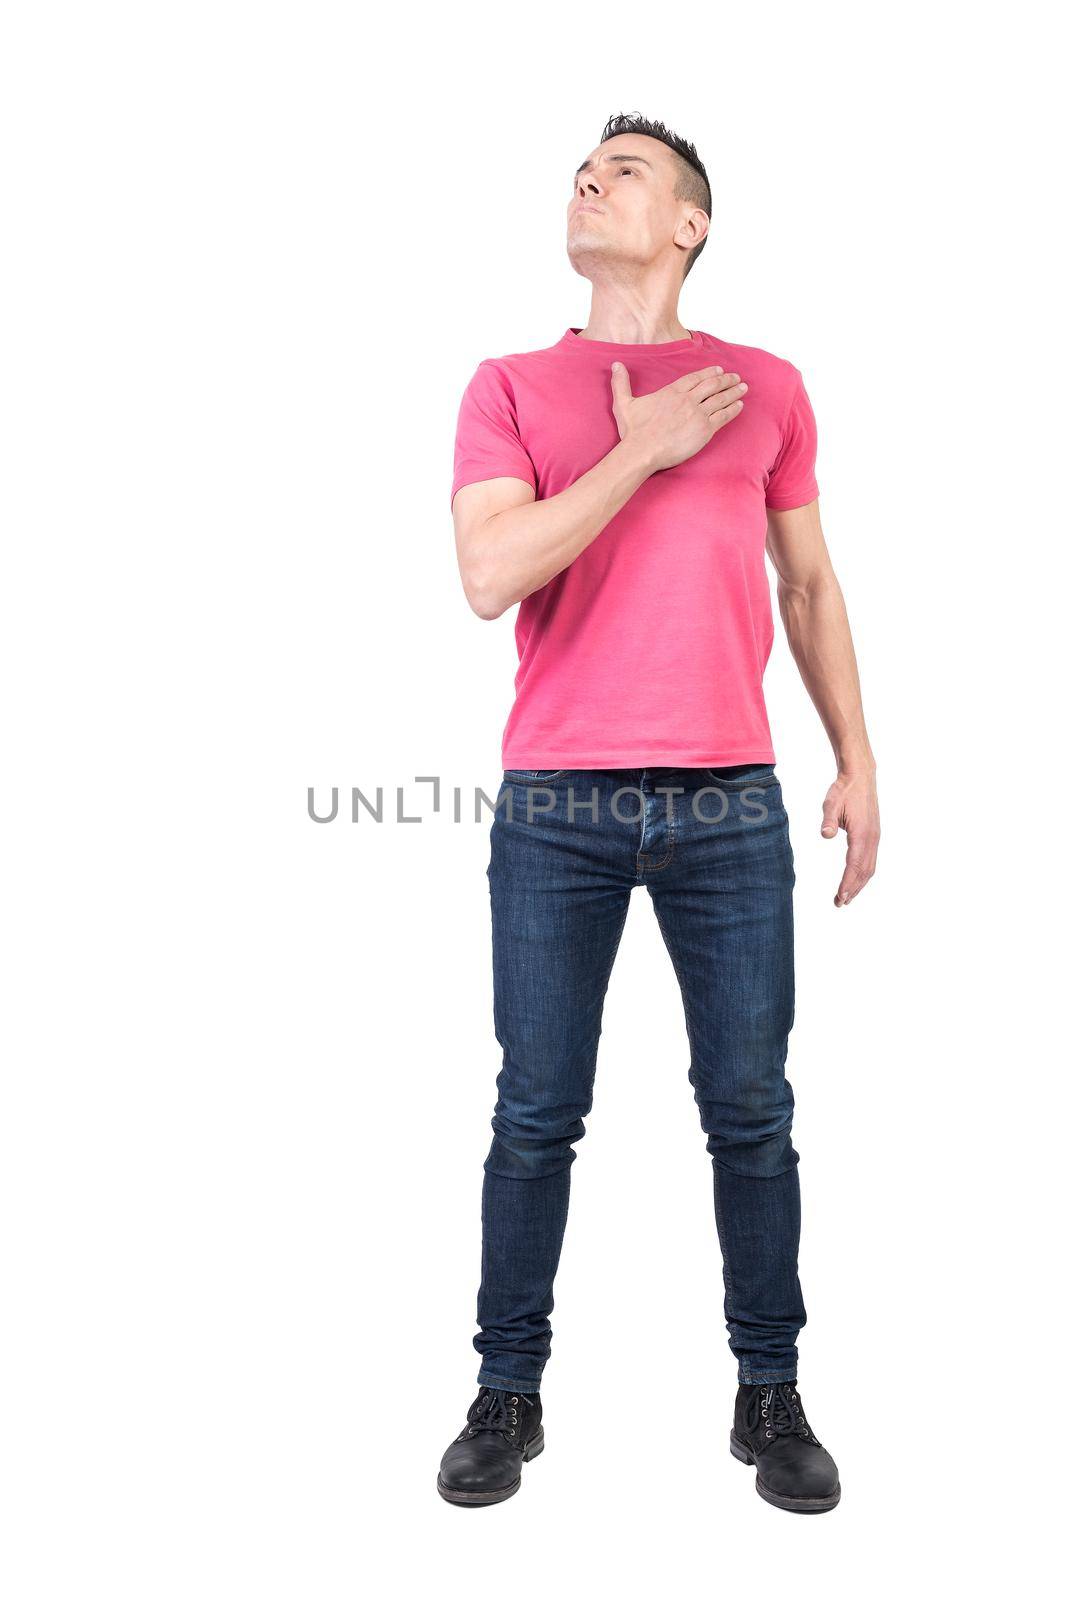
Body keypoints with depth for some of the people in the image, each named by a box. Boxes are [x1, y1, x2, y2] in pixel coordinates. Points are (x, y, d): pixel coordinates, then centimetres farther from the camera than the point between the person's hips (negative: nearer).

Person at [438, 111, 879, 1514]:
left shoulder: (765, 387, 12)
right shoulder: (512, 386, 8)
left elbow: (810, 585, 15)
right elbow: (489, 578, -8)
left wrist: (859, 763, 8)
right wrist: (642, 451, -6)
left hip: (730, 805, 1)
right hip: (555, 808, -1)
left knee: (752, 1115, 6)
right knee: (536, 1117, 5)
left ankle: (771, 1395, 23)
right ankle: (509, 1394, 22)